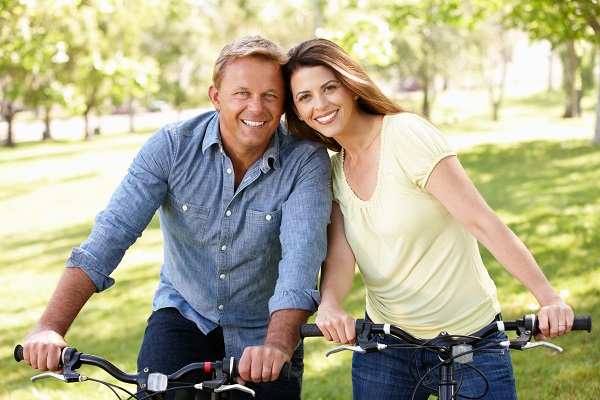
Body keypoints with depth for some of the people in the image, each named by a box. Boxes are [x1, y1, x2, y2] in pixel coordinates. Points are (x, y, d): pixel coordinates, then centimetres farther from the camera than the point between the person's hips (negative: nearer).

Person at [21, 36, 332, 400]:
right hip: (184, 315, 0)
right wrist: (51, 326, -33)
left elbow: (302, 254, -30)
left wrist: (278, 344, -48)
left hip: (263, 331, 0)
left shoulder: (306, 161, -17)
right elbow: (112, 232, -21)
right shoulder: (172, 146, -14)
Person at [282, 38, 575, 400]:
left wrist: (549, 298, -25)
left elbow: (484, 223, -20)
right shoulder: (332, 171, 3)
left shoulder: (407, 135, -15)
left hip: (468, 339, -5)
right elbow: (339, 257, -8)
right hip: (383, 346, 5)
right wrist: (329, 306, -29)